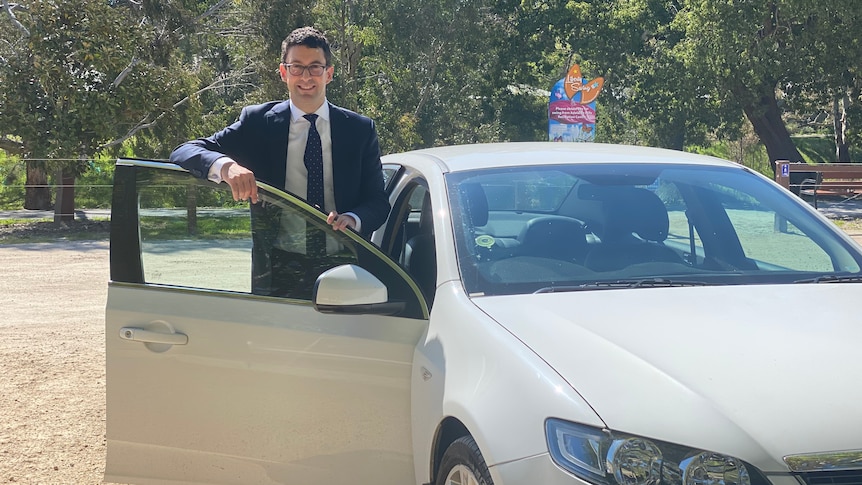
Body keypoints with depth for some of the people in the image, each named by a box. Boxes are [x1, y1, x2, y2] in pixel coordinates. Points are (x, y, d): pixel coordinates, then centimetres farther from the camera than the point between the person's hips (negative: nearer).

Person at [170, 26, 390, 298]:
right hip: (277, 273, -1)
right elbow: (183, 153, -3)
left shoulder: (360, 130, 8)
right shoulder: (258, 123, 4)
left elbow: (378, 202, 8)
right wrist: (226, 166, -26)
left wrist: (353, 219, -17)